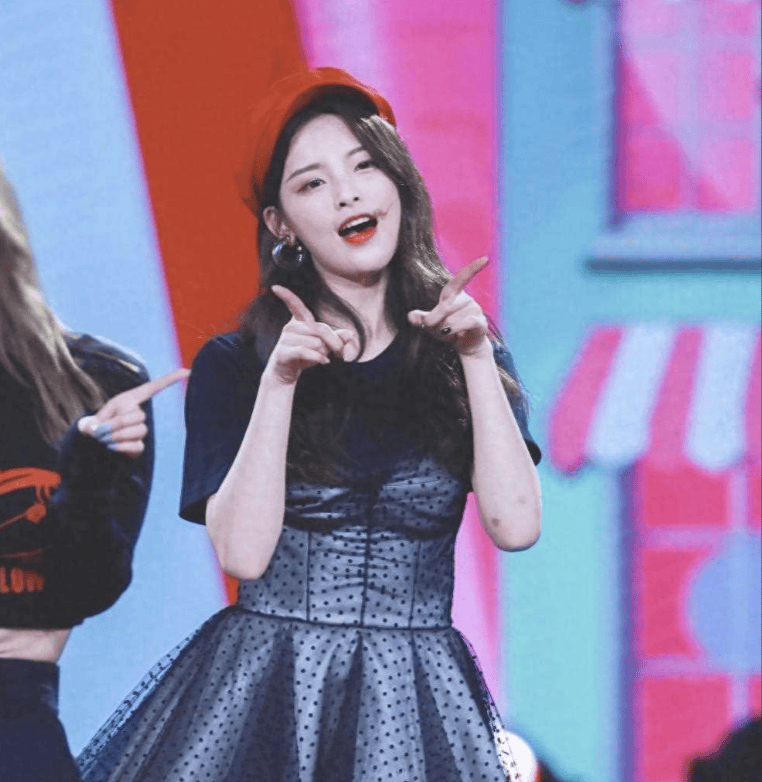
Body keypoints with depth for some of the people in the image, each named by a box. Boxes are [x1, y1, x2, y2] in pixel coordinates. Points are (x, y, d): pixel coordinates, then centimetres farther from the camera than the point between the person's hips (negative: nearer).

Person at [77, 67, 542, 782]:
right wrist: (281, 380, -14)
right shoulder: (233, 366, 3)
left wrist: (477, 359, -9)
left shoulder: (463, 357, 8)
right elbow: (243, 553, -9)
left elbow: (515, 524, -6)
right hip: (260, 692, -1)